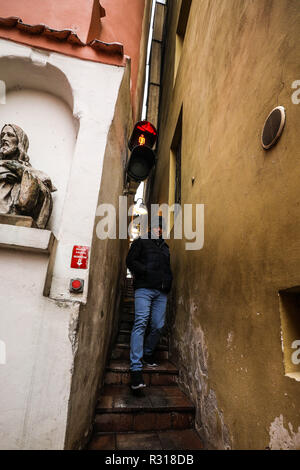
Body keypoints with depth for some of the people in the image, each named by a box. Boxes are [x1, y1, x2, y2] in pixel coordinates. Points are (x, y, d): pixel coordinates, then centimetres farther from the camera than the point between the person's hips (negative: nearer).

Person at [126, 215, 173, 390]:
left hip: (162, 292, 5)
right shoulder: (141, 242, 11)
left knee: (158, 326, 4)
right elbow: (130, 261, 1)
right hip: (144, 289, -5)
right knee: (140, 324, -13)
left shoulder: (165, 247, 25)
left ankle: (147, 354, 28)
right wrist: (146, 271, -11)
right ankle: (136, 368, -11)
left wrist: (168, 282, 11)